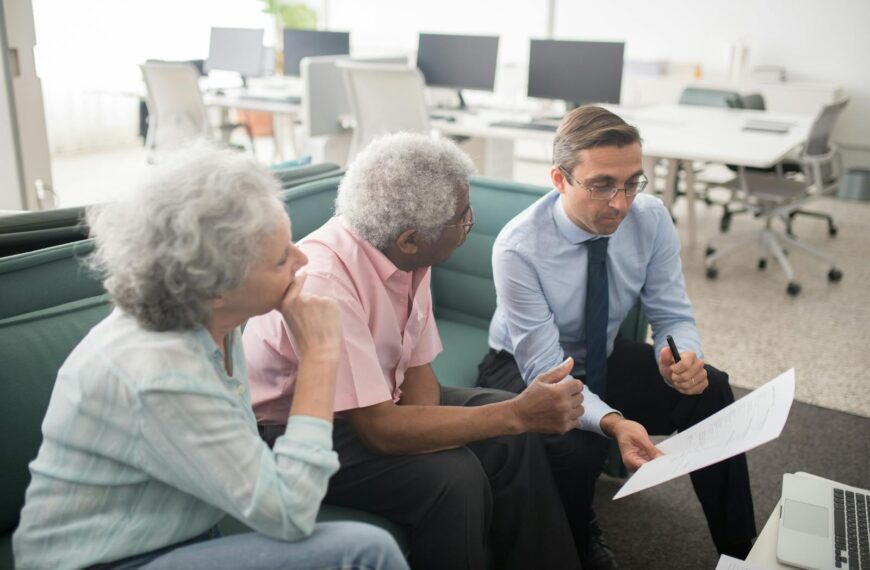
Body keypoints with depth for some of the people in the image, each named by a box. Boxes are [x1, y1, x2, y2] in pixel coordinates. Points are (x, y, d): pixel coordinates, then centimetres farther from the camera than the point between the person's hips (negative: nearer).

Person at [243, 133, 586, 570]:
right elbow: (380, 429, -33)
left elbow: (417, 368, -1)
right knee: (453, 477, -25)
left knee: (510, 438, -4)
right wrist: (519, 414, -31)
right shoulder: (325, 282, -34)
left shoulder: (407, 255, -11)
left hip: (375, 403, 7)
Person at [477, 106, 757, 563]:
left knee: (711, 393, -14)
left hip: (603, 357, 5)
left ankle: (739, 551, 5)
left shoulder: (651, 218, -17)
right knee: (577, 446, -32)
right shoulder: (518, 247, -30)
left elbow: (673, 317, -9)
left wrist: (684, 356, -33)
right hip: (525, 369, -4)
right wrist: (613, 423, -47)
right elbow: (546, 371, -30)